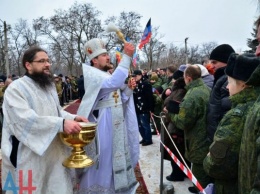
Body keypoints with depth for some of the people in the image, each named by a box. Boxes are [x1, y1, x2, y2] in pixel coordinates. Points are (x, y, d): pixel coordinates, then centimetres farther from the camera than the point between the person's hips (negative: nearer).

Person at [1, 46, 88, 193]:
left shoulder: (50, 86, 13)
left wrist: (73, 118, -2)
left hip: (54, 152, 7)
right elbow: (26, 119, -26)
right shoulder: (16, 88, -12)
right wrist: (61, 124, -34)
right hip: (30, 156, -7)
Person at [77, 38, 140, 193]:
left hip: (116, 125, 8)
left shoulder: (108, 75, 13)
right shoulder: (91, 74, -13)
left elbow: (120, 101, 13)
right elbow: (114, 82, -33)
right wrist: (127, 57, -31)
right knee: (103, 162, 1)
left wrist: (129, 89, -5)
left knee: (115, 159, 18)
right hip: (102, 126, -8)